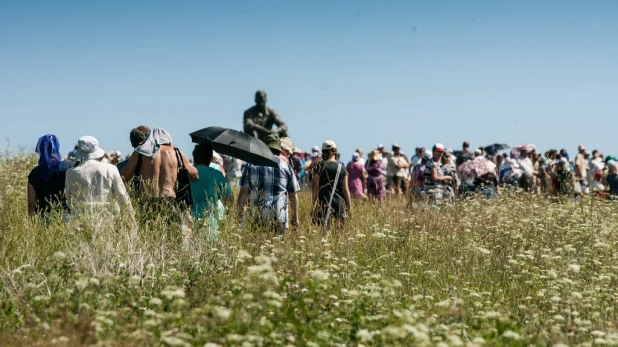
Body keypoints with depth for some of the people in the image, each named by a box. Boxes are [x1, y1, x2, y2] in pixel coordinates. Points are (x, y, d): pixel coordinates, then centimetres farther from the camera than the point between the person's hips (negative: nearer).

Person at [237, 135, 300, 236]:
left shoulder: (252, 164, 7)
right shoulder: (286, 166, 7)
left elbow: (244, 192, 3)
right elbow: (293, 195, 10)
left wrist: (240, 213, 9)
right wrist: (295, 217, 20)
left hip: (256, 217, 0)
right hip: (279, 217, 0)